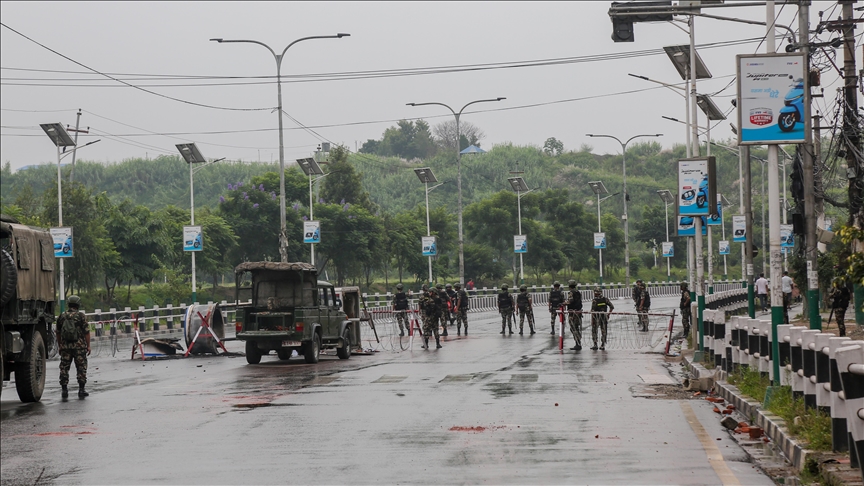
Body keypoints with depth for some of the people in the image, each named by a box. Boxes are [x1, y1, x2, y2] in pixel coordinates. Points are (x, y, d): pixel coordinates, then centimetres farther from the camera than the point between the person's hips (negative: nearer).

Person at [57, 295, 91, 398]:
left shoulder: (61, 316, 6)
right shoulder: (81, 316, -5)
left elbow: (58, 333, 12)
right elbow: (86, 332, -7)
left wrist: (60, 346, 21)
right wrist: (88, 346, 0)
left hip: (65, 346, 3)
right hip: (79, 346, -3)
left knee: (64, 368, 7)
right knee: (81, 367, 5)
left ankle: (64, 390, 4)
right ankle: (81, 390, 5)